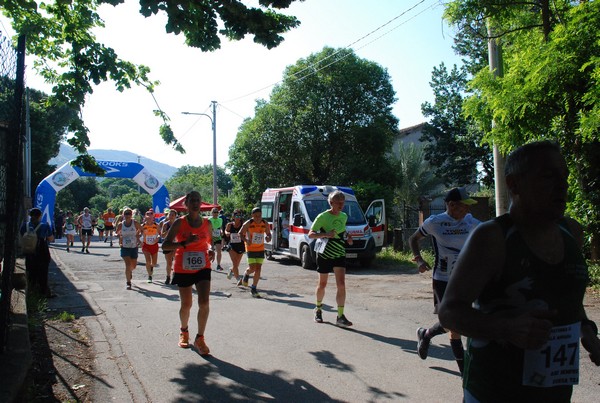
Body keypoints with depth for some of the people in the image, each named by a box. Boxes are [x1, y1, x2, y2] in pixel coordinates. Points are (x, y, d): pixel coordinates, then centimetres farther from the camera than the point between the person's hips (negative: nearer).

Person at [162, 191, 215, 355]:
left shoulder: (207, 223, 2)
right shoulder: (180, 223, -9)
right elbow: (165, 245, -11)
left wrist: (211, 249, -3)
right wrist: (185, 243, -25)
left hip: (202, 268, 2)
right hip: (183, 269, -2)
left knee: (204, 303, -12)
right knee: (186, 305, 10)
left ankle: (200, 339, 2)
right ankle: (184, 331, 39)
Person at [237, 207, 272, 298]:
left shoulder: (265, 224, -3)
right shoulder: (248, 224, -11)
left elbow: (268, 233, 11)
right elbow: (240, 233, -2)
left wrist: (268, 238, -12)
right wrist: (246, 240, -20)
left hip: (261, 249, 3)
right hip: (251, 249, -3)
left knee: (258, 269, -1)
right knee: (252, 268, -10)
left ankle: (253, 289, 11)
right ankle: (246, 275, 28)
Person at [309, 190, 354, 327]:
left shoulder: (344, 216, 7)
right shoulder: (323, 217, -11)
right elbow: (310, 234, -13)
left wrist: (348, 237, 3)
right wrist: (325, 234, -29)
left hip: (339, 254, 4)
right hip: (324, 254, -4)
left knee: (341, 284, -9)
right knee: (322, 284, 9)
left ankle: (340, 316, -6)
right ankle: (318, 309, 34)